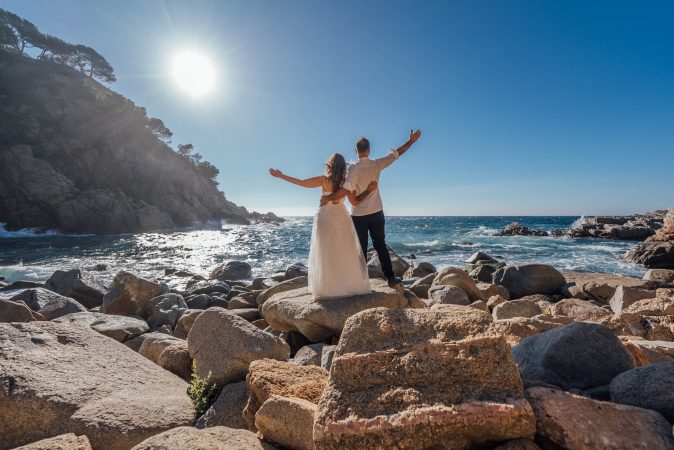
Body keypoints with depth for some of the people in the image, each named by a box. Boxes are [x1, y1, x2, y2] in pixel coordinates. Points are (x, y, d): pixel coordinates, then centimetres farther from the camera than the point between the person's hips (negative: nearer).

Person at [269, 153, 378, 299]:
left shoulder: (323, 180, -5)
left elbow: (301, 182, -1)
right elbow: (355, 201, 0)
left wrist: (280, 175, 8)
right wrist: (369, 190, 5)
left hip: (325, 217, -1)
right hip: (342, 217, 2)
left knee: (326, 254, 3)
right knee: (346, 253, 9)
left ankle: (328, 288, 4)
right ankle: (350, 284, 14)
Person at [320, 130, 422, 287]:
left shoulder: (354, 168, -14)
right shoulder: (377, 164, -3)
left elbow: (346, 190, -28)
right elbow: (396, 153, 8)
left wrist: (328, 198, -21)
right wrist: (411, 140, 18)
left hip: (358, 215, -2)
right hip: (376, 213, 3)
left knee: (361, 249, 6)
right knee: (381, 245, 11)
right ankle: (391, 277, 9)